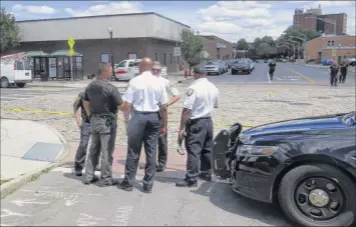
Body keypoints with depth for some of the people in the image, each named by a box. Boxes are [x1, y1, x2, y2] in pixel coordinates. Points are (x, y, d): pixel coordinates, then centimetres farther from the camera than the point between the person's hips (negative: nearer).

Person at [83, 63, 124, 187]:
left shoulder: (90, 86, 5)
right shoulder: (111, 88, -18)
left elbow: (85, 103, 15)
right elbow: (121, 106, -16)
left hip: (94, 120, 7)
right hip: (107, 121, -7)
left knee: (93, 149, 17)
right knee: (107, 151, 2)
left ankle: (89, 176, 23)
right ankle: (105, 179, 10)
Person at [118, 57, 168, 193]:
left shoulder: (134, 81, -7)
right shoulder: (158, 82, 2)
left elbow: (127, 104, -10)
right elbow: (164, 107, 1)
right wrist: (164, 125, 10)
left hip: (138, 117, -3)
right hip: (154, 117, 3)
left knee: (133, 151, 8)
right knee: (151, 152, 9)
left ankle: (128, 182, 19)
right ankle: (148, 184, 16)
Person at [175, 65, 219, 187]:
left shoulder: (193, 88, -18)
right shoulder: (213, 88, 6)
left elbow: (186, 110, -21)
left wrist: (181, 128, -18)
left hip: (196, 123, -8)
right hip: (208, 121, 8)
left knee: (193, 151, -4)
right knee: (207, 149, 17)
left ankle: (191, 178, -2)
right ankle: (206, 173, 29)